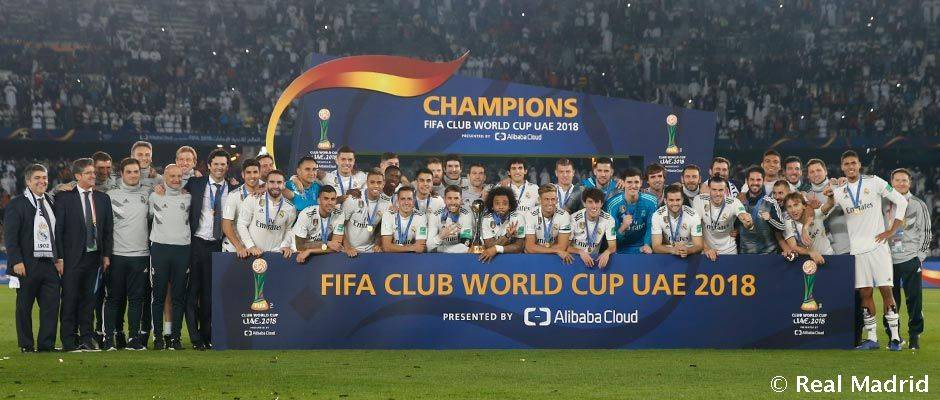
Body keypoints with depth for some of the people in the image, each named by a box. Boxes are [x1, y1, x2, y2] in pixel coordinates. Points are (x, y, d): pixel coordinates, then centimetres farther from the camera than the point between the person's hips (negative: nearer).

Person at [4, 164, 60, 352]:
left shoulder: (50, 202, 13)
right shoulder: (16, 204, -5)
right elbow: (10, 236, -9)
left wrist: (59, 259, 10)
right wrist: (17, 261, -16)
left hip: (50, 264, 5)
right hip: (27, 266, -5)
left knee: (51, 305, 2)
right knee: (24, 307, 5)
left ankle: (46, 344, 9)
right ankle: (26, 345, 13)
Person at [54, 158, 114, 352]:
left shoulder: (103, 199, 11)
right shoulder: (64, 198, -3)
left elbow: (108, 229, 13)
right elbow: (58, 229, -5)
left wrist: (106, 255, 4)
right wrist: (59, 257, -10)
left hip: (95, 255, 4)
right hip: (73, 257, -4)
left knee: (89, 298, 8)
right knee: (70, 299, -1)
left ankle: (87, 338, 15)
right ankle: (69, 341, 4)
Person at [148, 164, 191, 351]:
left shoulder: (188, 198, 11)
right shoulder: (155, 197, 8)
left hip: (182, 249, 1)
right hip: (160, 248, -1)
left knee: (179, 296, 1)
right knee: (158, 295, -1)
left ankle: (175, 336, 5)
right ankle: (158, 336, 3)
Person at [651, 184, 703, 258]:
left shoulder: (692, 215, -8)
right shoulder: (658, 215, -8)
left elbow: (699, 246, -10)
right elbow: (656, 247, -12)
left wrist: (687, 251, -32)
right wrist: (673, 250, -32)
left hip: (689, 255, 0)